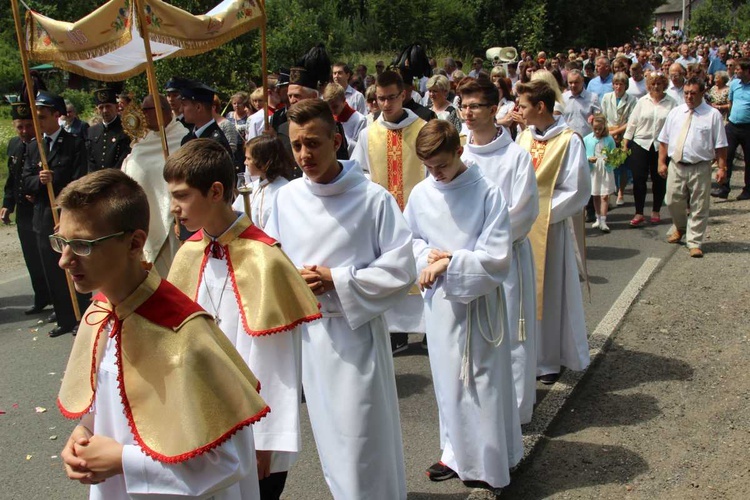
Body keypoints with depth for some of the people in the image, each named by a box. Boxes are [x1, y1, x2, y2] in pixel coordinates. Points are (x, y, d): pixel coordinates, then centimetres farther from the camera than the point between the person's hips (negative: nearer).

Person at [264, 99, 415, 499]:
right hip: (308, 331, 5)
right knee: (329, 434, 19)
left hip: (357, 329, -4)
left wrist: (337, 281, -17)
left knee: (363, 437, 3)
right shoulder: (285, 199, 0)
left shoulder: (373, 199, -13)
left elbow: (401, 270, -12)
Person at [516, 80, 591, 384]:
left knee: (550, 293, 6)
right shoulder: (524, 136, 6)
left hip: (550, 229, -6)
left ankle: (550, 359, 21)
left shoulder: (569, 141, -12)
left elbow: (576, 191, -13)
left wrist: (540, 211, -14)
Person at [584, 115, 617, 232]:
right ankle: (598, 218, 28)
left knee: (604, 196, -6)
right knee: (595, 196, 13)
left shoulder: (609, 139, -3)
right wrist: (589, 159, -17)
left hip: (606, 170, -2)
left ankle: (603, 221, -6)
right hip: (593, 171, 2)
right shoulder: (587, 139, -1)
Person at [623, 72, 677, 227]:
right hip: (641, 144, 0)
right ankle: (639, 213, 5)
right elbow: (632, 122, 5)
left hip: (662, 146, 0)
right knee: (639, 179, -2)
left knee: (659, 180, 9)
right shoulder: (642, 101, 4)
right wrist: (625, 144, 2)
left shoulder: (671, 103, 0)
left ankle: (656, 211, 25)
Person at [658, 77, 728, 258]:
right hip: (676, 166, 3)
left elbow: (720, 145, -4)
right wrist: (661, 163, 5)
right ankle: (679, 228, 41)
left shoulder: (713, 115, -3)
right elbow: (664, 140, 10)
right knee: (673, 202, 11)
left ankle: (694, 243, 13)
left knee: (699, 208, 3)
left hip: (699, 169, -3)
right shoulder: (675, 112, 7)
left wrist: (722, 168, -8)